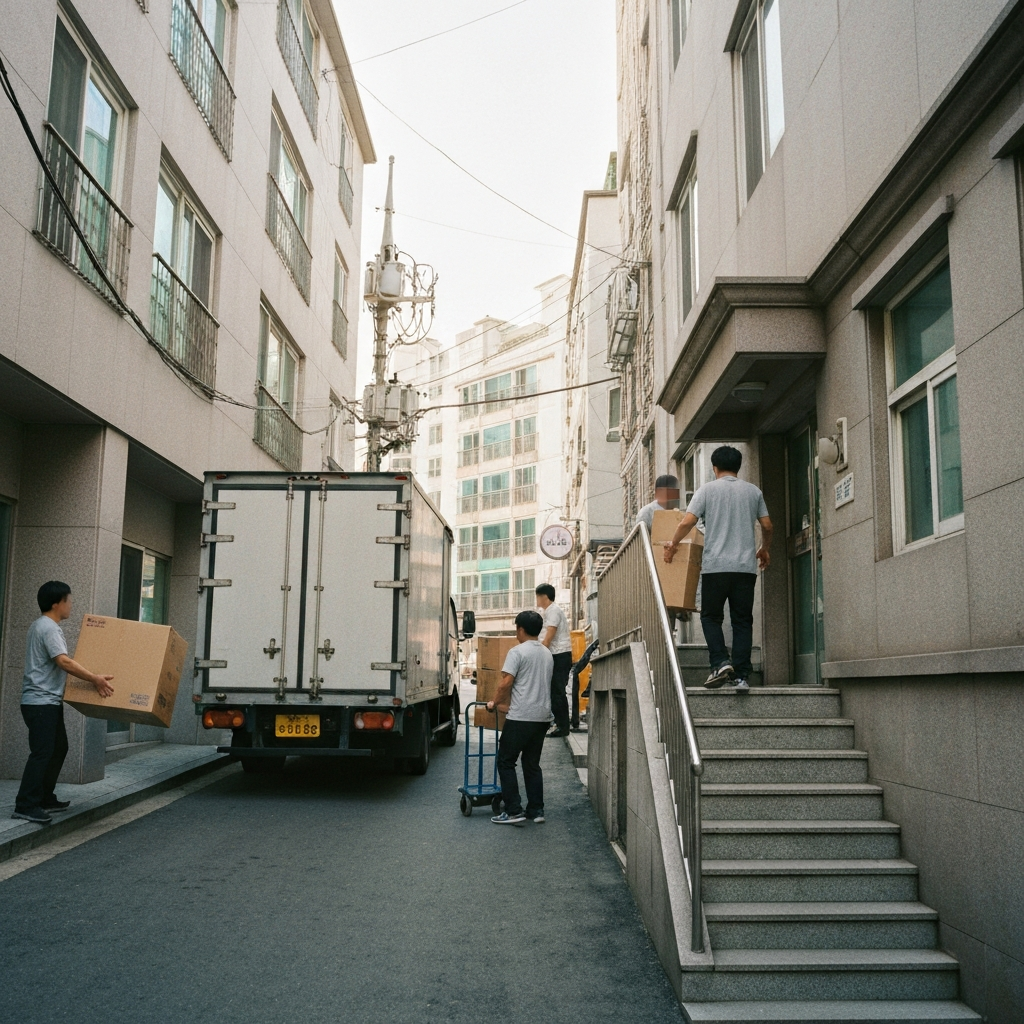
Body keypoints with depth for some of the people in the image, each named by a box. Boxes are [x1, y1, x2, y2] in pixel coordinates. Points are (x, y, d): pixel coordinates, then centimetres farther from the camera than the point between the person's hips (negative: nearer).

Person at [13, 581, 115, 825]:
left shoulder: (42, 626, 17)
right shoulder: (49, 628, -16)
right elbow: (63, 662, -27)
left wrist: (90, 678, 33)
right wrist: (95, 679, -27)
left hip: (48, 701, 11)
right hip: (41, 702, -11)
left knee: (58, 749, 15)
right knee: (42, 752, -11)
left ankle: (45, 799, 20)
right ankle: (25, 805, -10)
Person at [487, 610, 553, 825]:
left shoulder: (517, 652, -9)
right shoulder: (547, 654, 16)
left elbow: (506, 683, -15)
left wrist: (495, 703, 3)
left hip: (521, 718, -7)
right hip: (542, 716, 8)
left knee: (506, 761, 1)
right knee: (532, 764, 15)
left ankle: (514, 811, -3)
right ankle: (536, 810, 13)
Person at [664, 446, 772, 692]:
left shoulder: (708, 489, 1)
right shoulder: (753, 491, 10)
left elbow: (687, 522, -5)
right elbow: (767, 526, 13)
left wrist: (673, 545, 11)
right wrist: (764, 550, 31)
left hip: (715, 566, -2)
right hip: (746, 566, 3)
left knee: (711, 616, 10)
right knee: (742, 621, 6)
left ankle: (720, 662, -9)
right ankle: (742, 675, 2)